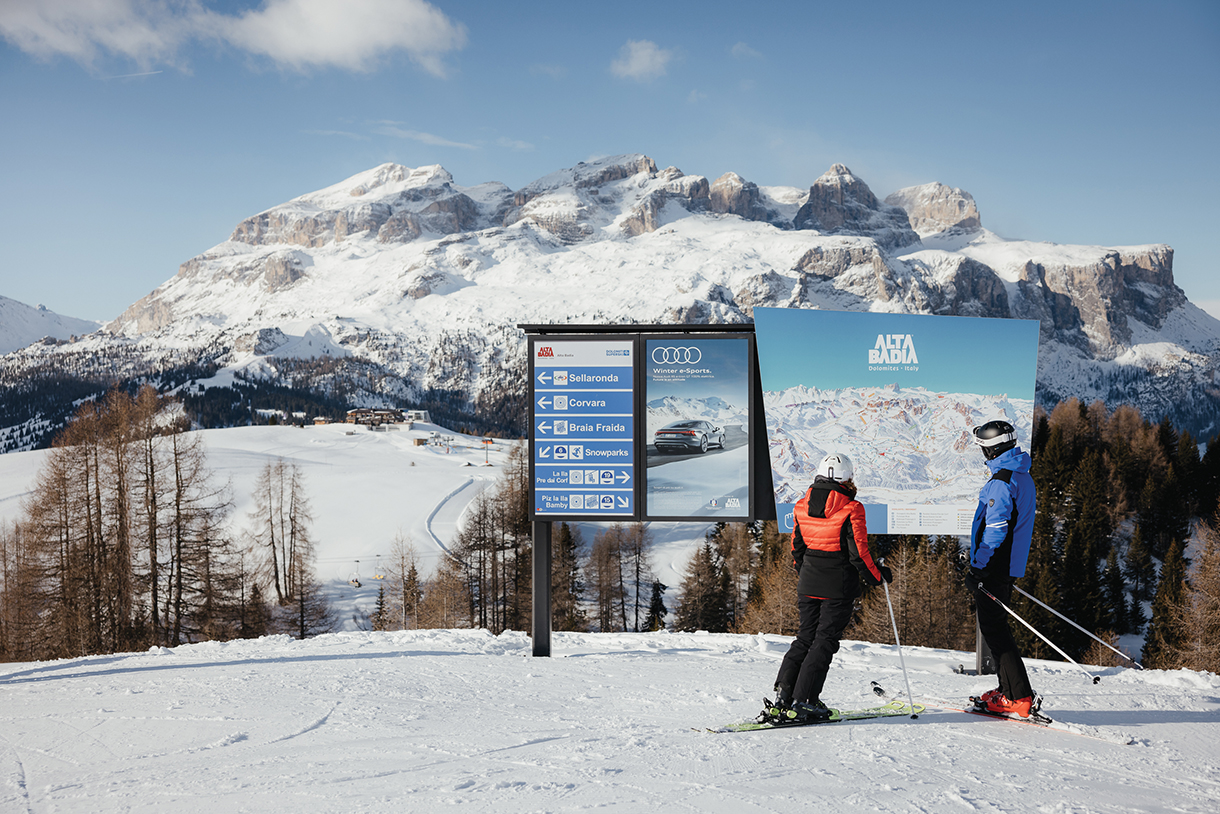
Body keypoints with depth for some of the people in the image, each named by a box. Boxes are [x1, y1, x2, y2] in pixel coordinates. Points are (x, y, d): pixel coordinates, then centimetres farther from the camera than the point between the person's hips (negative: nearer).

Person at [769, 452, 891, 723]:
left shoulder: (801, 507, 3)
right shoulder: (851, 509, -14)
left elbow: (797, 548, 10)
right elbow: (858, 553, -13)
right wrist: (877, 576, 3)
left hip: (808, 583, 5)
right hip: (839, 586, -5)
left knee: (806, 637, 15)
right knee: (825, 641, 1)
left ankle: (782, 694, 6)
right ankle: (803, 702, -2)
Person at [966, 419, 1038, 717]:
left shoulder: (1001, 482, -18)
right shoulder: (1023, 477, 14)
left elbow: (995, 529, -22)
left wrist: (979, 568, -19)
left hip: (993, 568, -10)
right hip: (1011, 566, 10)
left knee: (994, 630, -6)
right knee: (997, 628, 18)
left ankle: (1019, 697, -7)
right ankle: (1009, 689, 22)